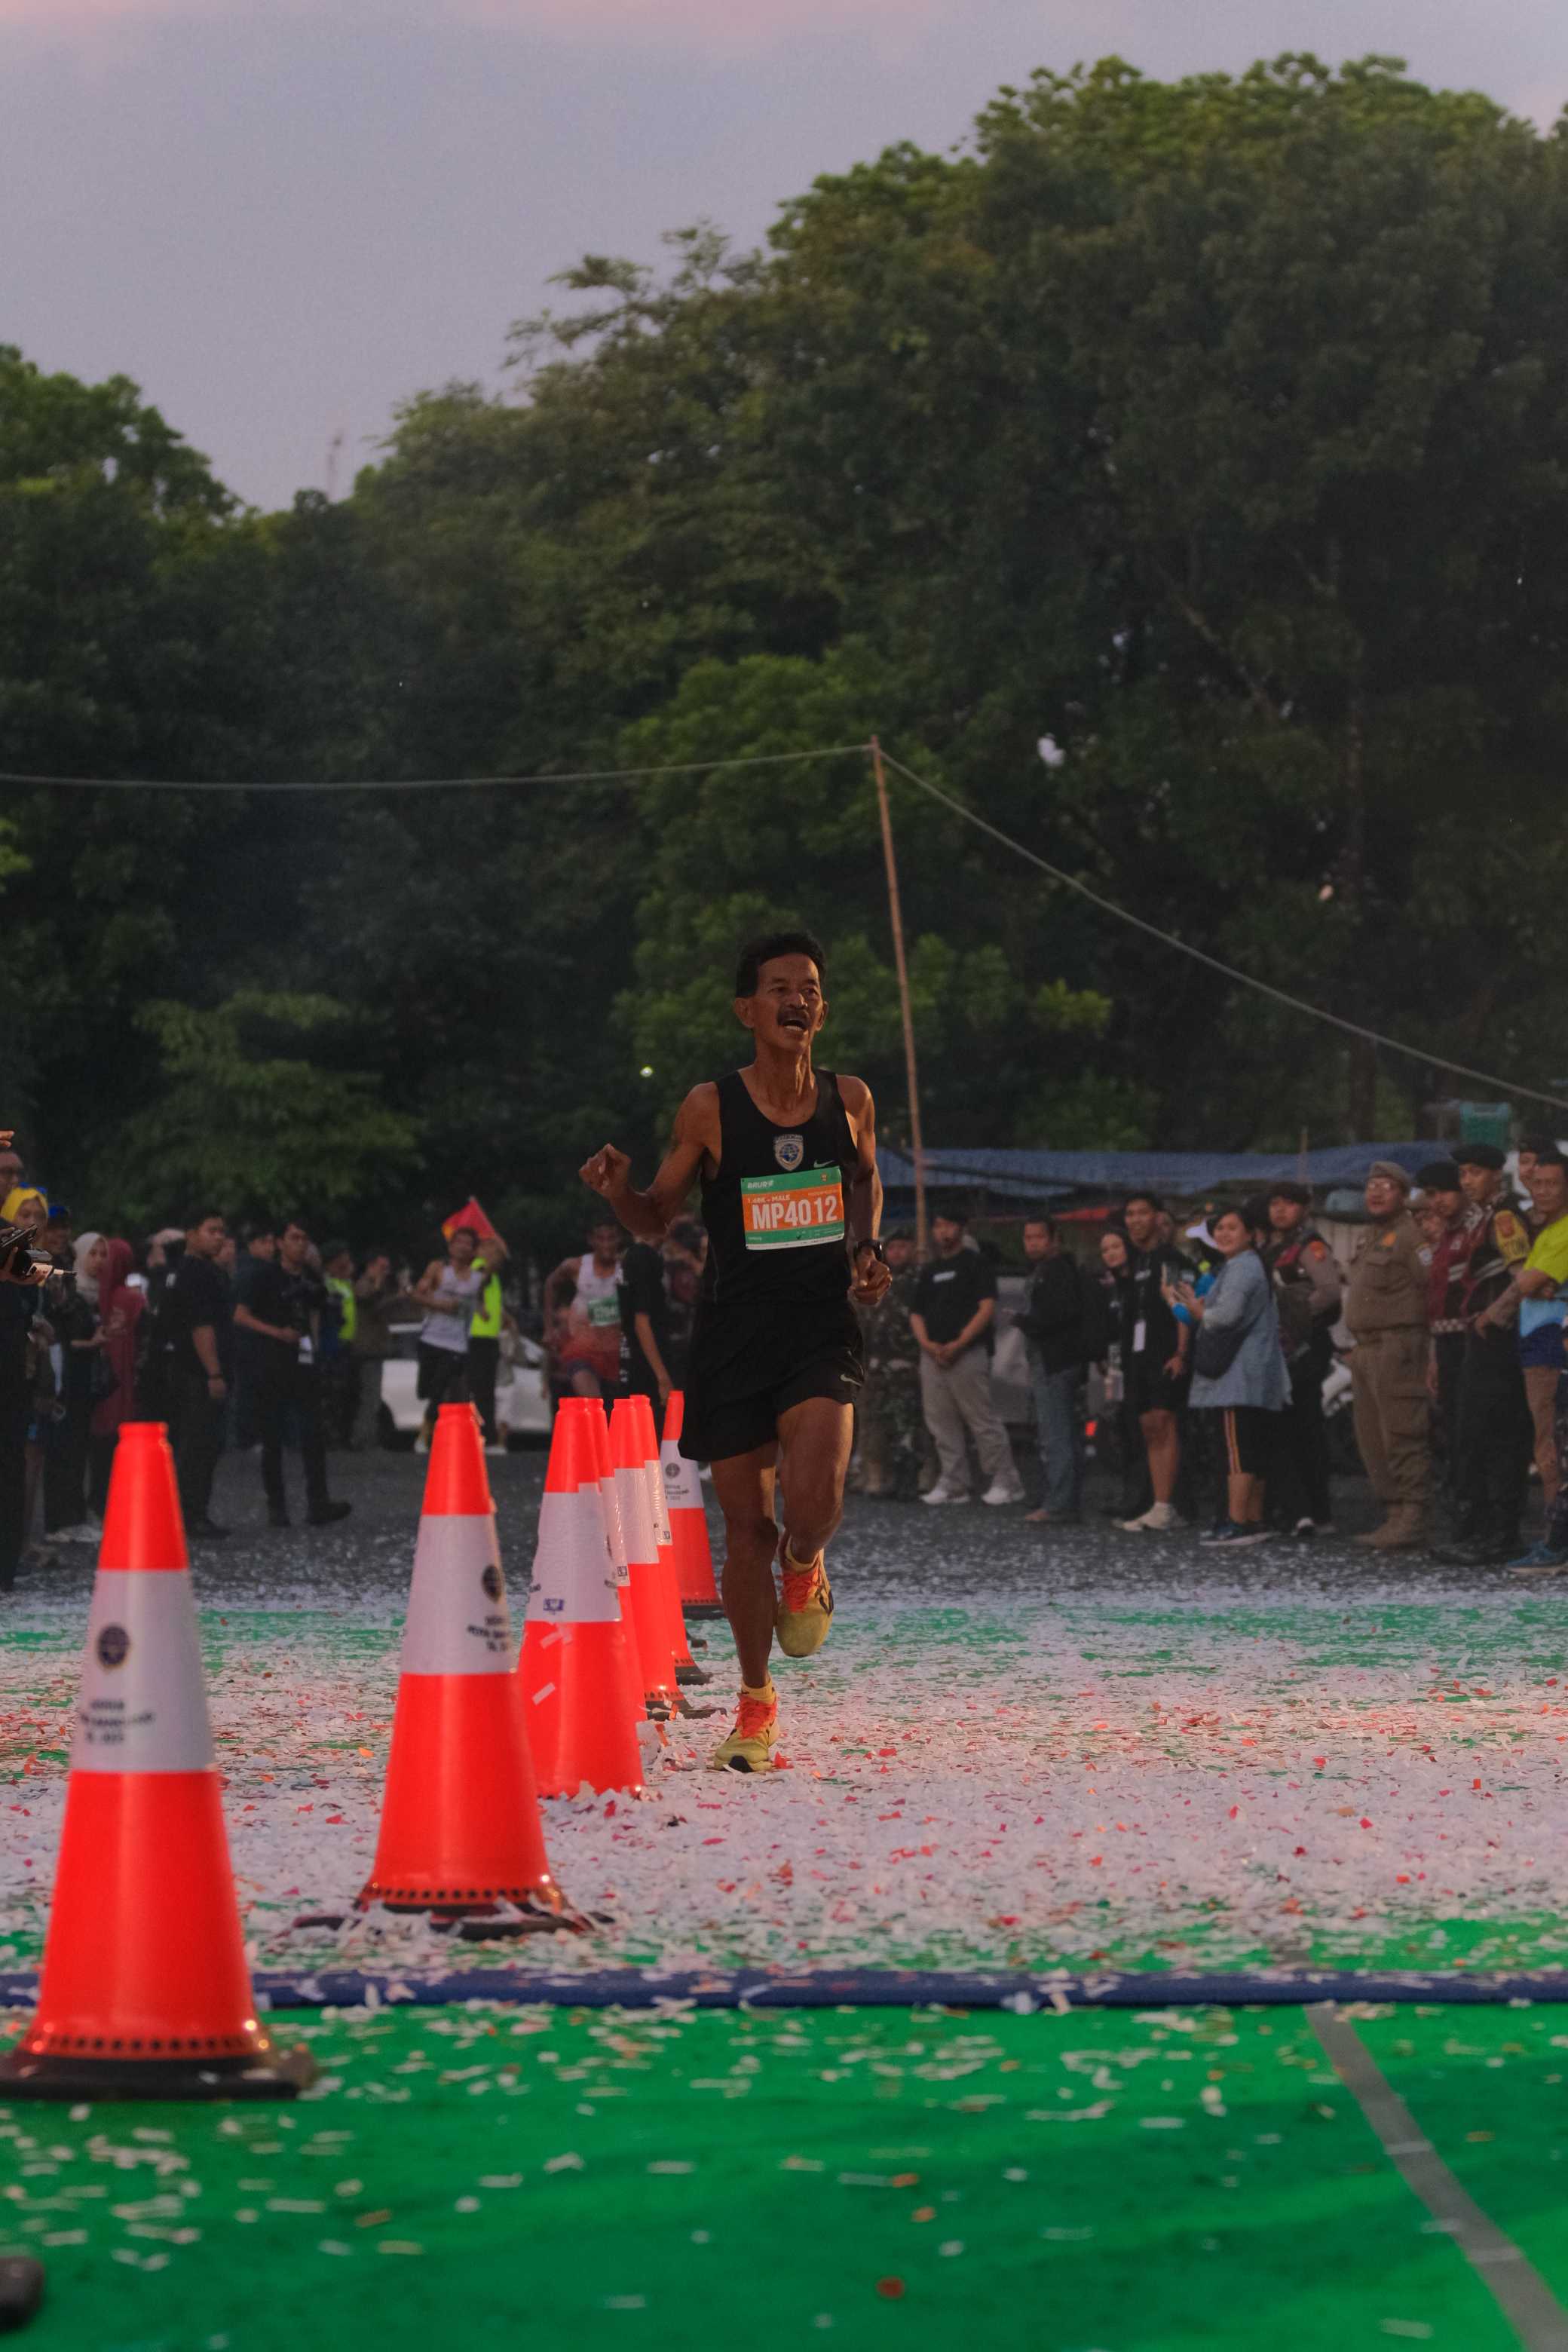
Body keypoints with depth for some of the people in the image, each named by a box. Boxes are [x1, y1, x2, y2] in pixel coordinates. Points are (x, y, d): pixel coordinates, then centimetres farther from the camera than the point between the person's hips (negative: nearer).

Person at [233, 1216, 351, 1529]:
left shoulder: (312, 1279, 13)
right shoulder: (266, 1276, -2)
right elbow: (241, 1316, -5)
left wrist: (314, 1347, 12)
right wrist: (277, 1333, -15)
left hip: (305, 1363, 4)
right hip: (272, 1365, -4)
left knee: (313, 1434, -6)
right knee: (272, 1439, 0)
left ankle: (318, 1504, -11)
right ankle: (276, 1507, 5)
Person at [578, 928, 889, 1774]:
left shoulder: (850, 1099, 2)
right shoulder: (710, 1108, -4)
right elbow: (655, 1220, 4)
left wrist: (867, 1251, 4)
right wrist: (617, 1190, -17)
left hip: (824, 1331, 0)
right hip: (733, 1335, 0)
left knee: (814, 1502, -22)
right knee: (747, 1526, 4)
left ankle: (803, 1565, 16)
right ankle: (755, 1701, 23)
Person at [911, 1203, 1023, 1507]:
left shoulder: (976, 1263, 0)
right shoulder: (929, 1271, 20)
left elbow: (987, 1308, -9)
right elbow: (916, 1314, 17)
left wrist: (958, 1344, -16)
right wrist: (927, 1343, -4)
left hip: (968, 1354, -7)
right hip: (932, 1355, 7)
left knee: (983, 1420, -9)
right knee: (941, 1424, 6)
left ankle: (1005, 1482, -6)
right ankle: (953, 1484, 11)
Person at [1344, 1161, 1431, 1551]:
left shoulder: (1411, 1234, -10)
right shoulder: (1368, 1235, 20)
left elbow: (1431, 1286, -17)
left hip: (1398, 1346, -10)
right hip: (1366, 1348, 10)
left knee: (1403, 1437, -10)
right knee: (1372, 1440, 13)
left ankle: (1411, 1521, -10)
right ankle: (1394, 1513, 19)